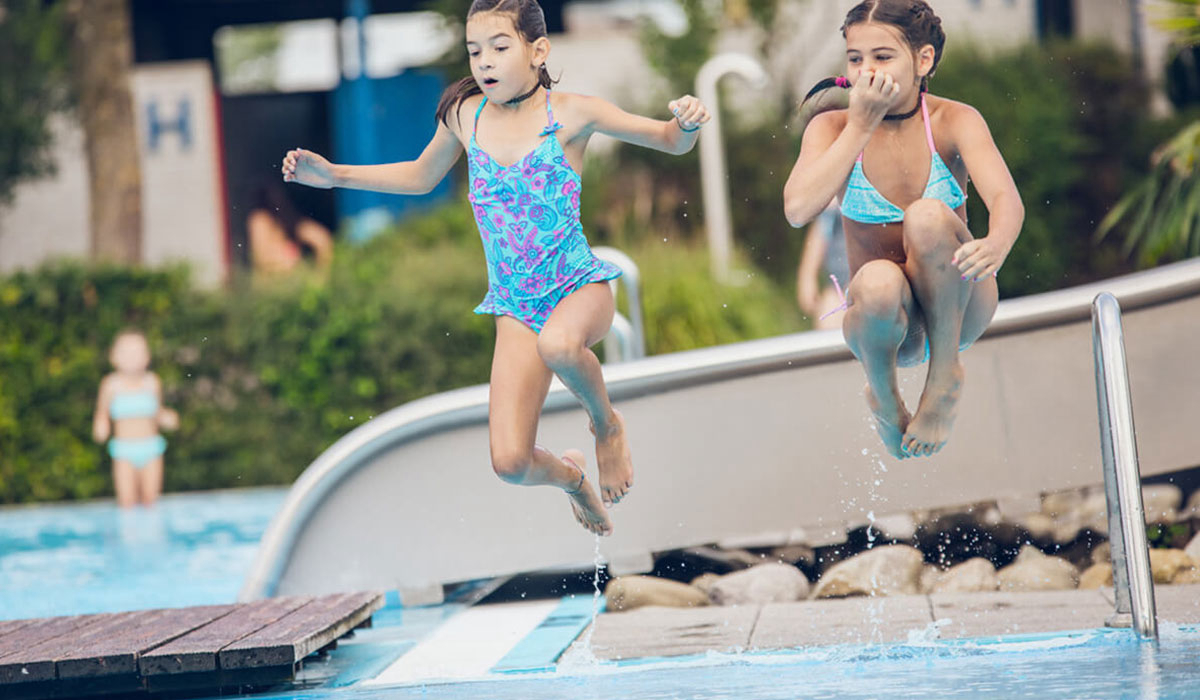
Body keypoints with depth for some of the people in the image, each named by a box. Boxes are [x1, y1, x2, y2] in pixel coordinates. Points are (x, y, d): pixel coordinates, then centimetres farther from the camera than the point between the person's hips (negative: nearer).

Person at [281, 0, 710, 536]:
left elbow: (671, 142, 1)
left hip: (579, 285, -3)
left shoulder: (572, 114, -6)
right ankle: (570, 476, 28)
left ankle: (606, 422, -7)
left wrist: (687, 124, -23)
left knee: (558, 343, -42)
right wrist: (333, 175, 16)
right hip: (516, 305, 3)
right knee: (510, 463, -11)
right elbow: (422, 177, 23)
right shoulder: (464, 116, 3)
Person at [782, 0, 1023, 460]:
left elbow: (1007, 200, -26)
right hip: (884, 317, 1)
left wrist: (996, 246, -50)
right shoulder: (832, 127, -6)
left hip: (957, 307, -1)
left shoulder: (954, 122, -9)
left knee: (928, 216, -31)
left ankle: (946, 374, -14)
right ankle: (883, 397, -4)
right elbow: (798, 210, -25)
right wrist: (861, 125, -22)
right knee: (879, 282, -36)